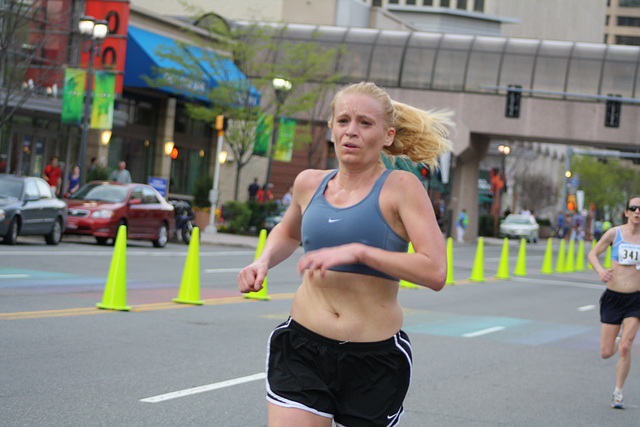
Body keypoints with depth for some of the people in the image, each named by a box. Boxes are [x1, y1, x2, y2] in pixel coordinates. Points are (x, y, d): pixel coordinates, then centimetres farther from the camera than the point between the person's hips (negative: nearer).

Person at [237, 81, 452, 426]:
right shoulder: (309, 183, 8)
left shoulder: (400, 187, -7)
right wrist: (263, 261, 11)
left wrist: (357, 251, -24)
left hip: (375, 359, -3)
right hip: (302, 349, 3)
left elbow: (435, 272, -18)